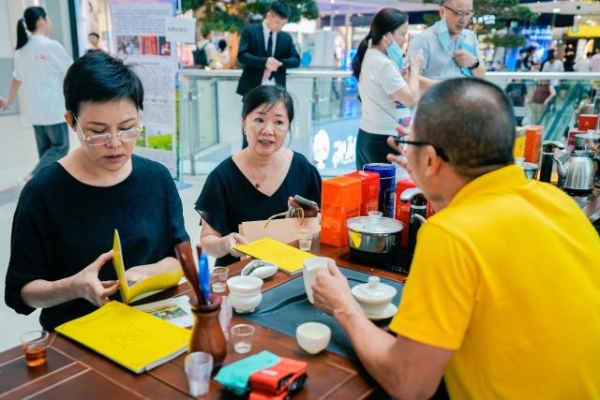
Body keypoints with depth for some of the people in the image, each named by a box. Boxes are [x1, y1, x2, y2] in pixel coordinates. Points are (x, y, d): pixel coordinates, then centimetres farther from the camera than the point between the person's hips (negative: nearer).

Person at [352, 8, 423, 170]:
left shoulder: (369, 56, 10)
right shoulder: (384, 64, -19)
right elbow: (411, 99, -19)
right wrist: (414, 68, -6)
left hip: (367, 135, 10)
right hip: (381, 139, -9)